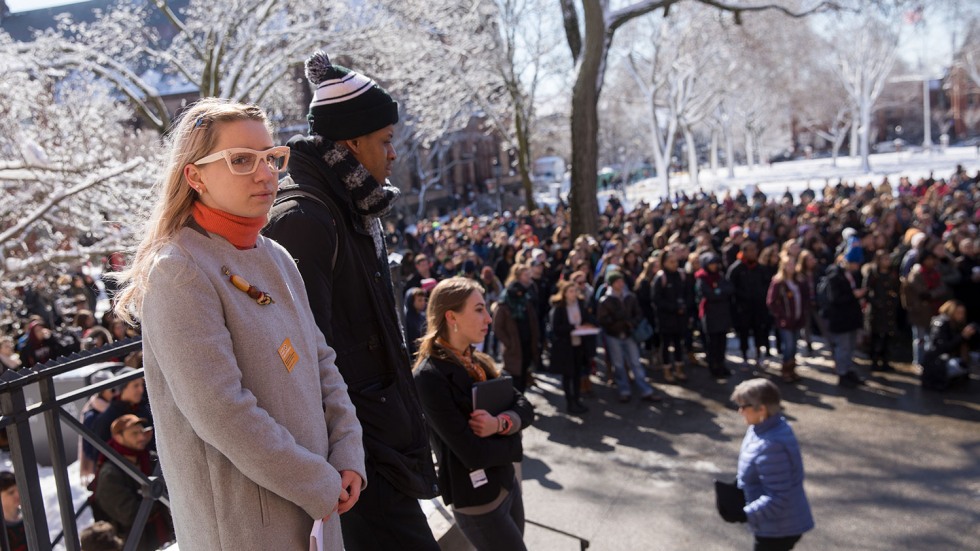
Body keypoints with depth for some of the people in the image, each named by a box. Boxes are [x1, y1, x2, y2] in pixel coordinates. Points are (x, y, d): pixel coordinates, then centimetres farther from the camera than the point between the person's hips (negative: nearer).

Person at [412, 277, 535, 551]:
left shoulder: (478, 362, 5)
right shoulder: (431, 375, -22)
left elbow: (525, 408, 1)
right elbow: (473, 453, -25)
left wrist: (500, 423, -20)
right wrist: (512, 444, -7)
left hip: (507, 482, 8)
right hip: (477, 499, -8)